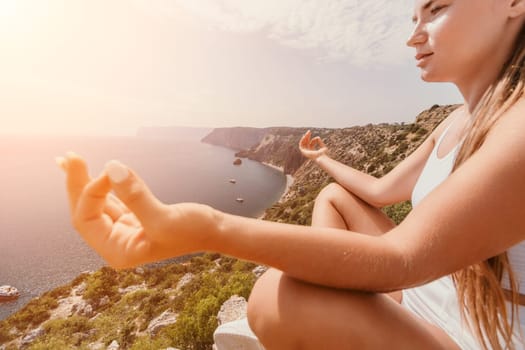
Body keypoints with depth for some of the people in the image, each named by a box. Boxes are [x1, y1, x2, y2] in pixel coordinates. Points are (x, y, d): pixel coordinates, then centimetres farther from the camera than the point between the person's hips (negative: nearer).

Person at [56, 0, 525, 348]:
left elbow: (400, 261, -36)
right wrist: (322, 158, 22)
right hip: (427, 298, 7)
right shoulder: (458, 122, 1)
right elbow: (381, 191, 6)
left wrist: (207, 229, -47)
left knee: (282, 295, -32)